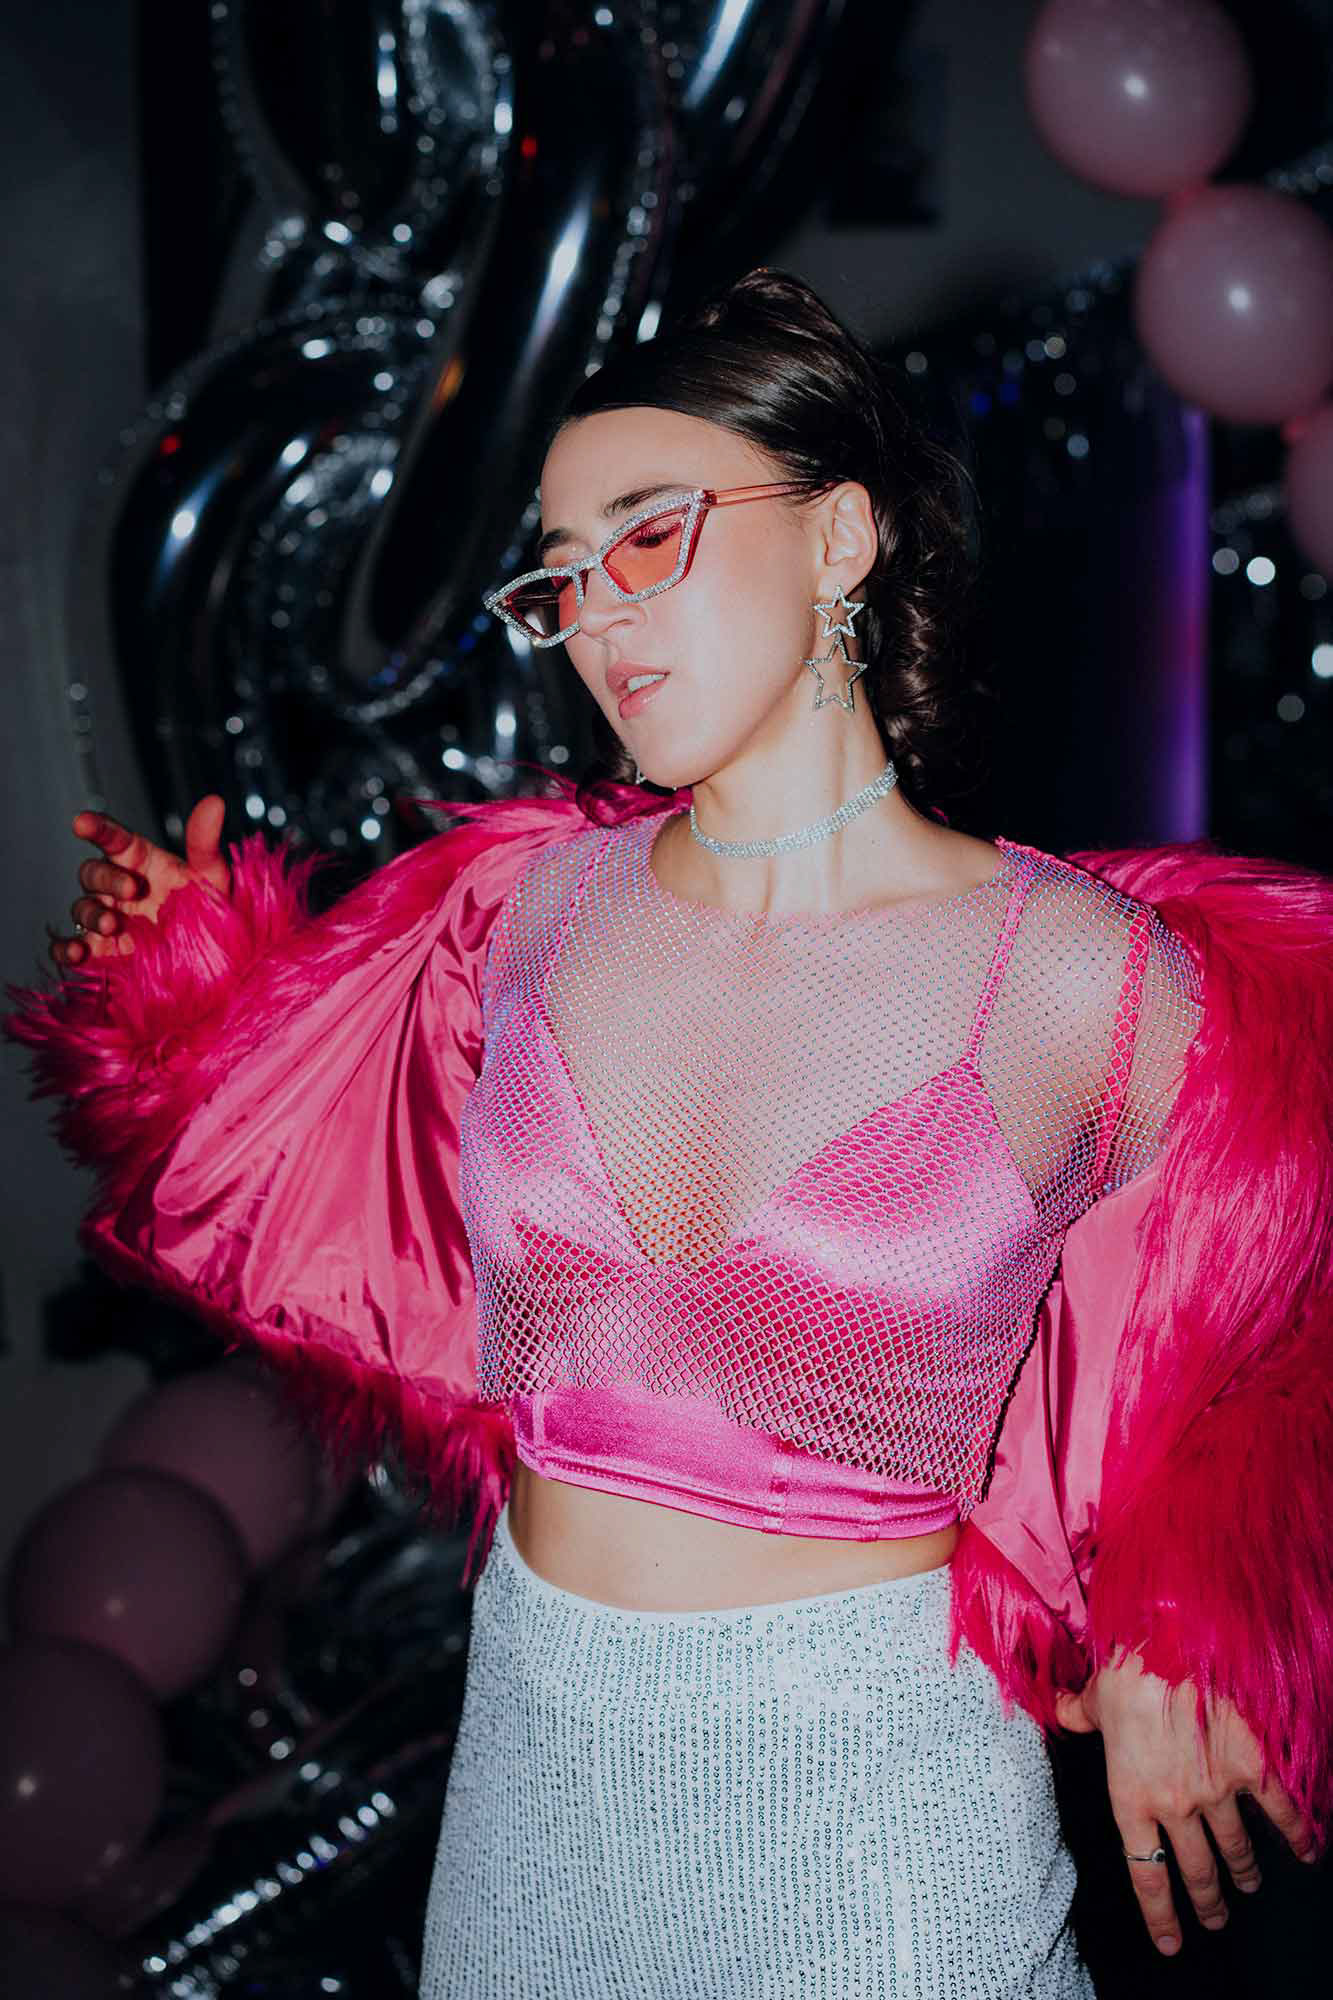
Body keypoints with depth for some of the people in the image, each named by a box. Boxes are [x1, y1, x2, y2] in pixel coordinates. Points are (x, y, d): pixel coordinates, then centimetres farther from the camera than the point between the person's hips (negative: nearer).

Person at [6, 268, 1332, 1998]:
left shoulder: (1090, 980, -14)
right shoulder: (531, 908, -3)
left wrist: (1154, 1657, 3)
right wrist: (201, 990, 9)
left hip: (866, 1768, -4)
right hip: (534, 1727, 4)